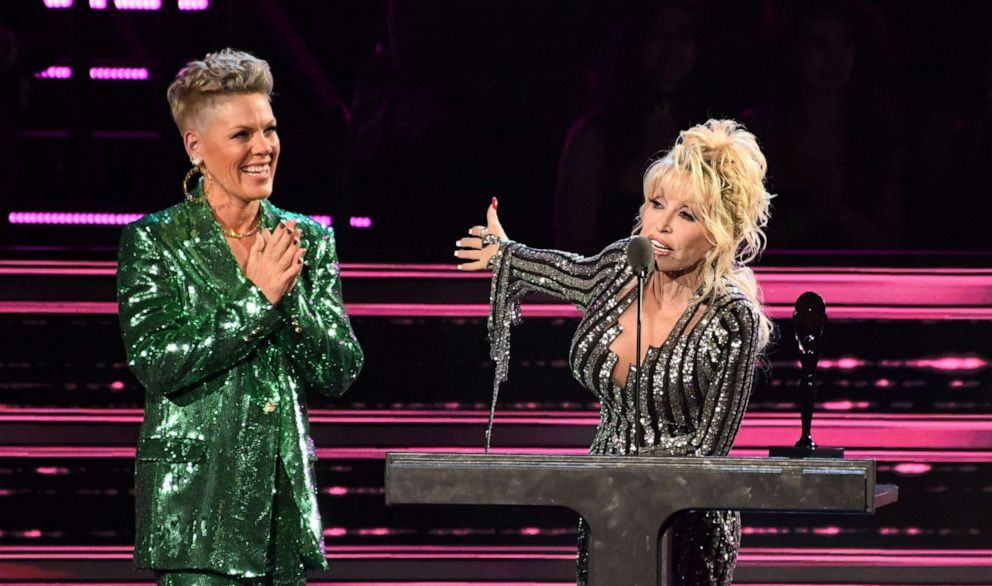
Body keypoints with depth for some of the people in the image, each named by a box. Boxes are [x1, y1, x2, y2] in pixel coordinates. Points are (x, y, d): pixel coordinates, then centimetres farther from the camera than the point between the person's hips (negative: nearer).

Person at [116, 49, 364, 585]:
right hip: (193, 496, -4)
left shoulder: (309, 240, 9)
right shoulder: (153, 242, -2)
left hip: (285, 494, 4)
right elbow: (154, 364, -13)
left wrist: (290, 295, -10)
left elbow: (340, 374, 5)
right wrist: (255, 298, -13)